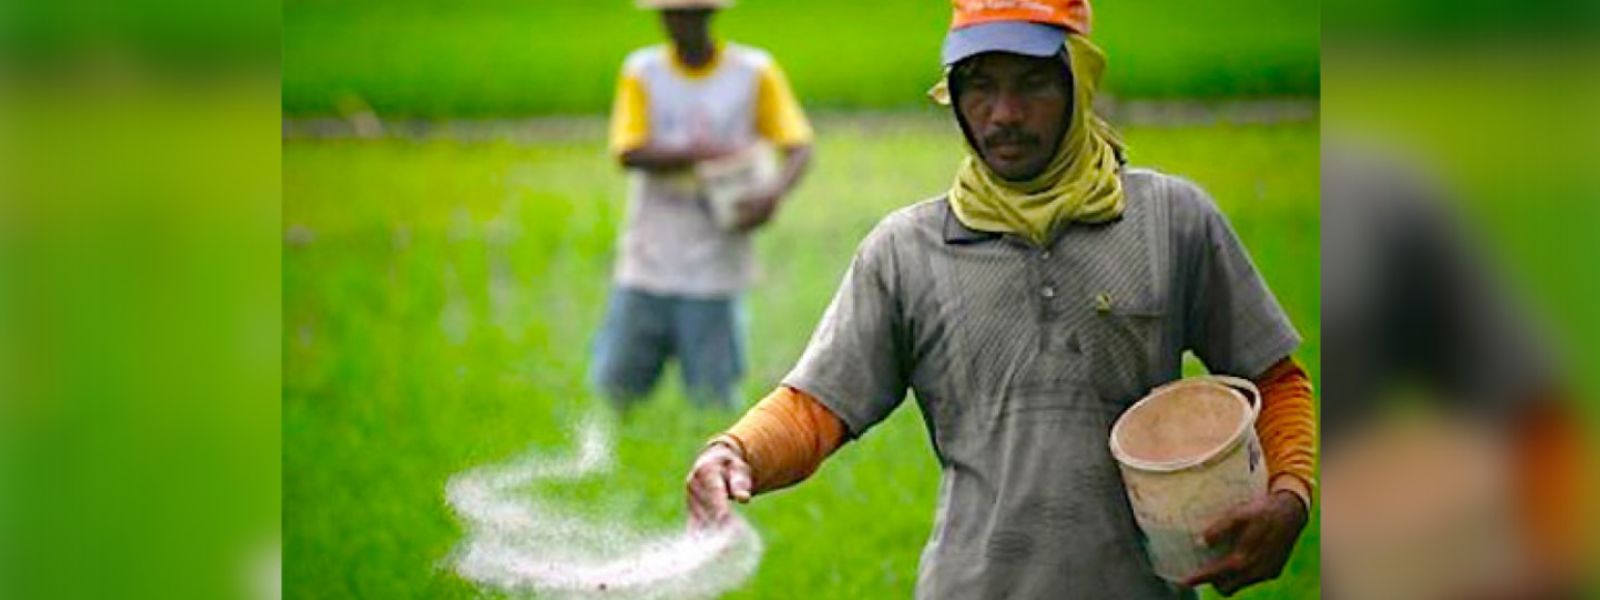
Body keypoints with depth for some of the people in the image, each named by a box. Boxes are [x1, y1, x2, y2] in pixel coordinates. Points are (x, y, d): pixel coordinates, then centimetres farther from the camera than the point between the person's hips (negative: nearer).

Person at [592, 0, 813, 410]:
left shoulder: (755, 72, 3)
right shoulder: (641, 70, 5)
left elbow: (799, 147, -1)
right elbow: (629, 153, -6)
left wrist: (774, 192, -21)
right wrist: (699, 153, -19)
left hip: (714, 272, -1)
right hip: (646, 266, 2)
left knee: (713, 404, -2)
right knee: (612, 388, 2)